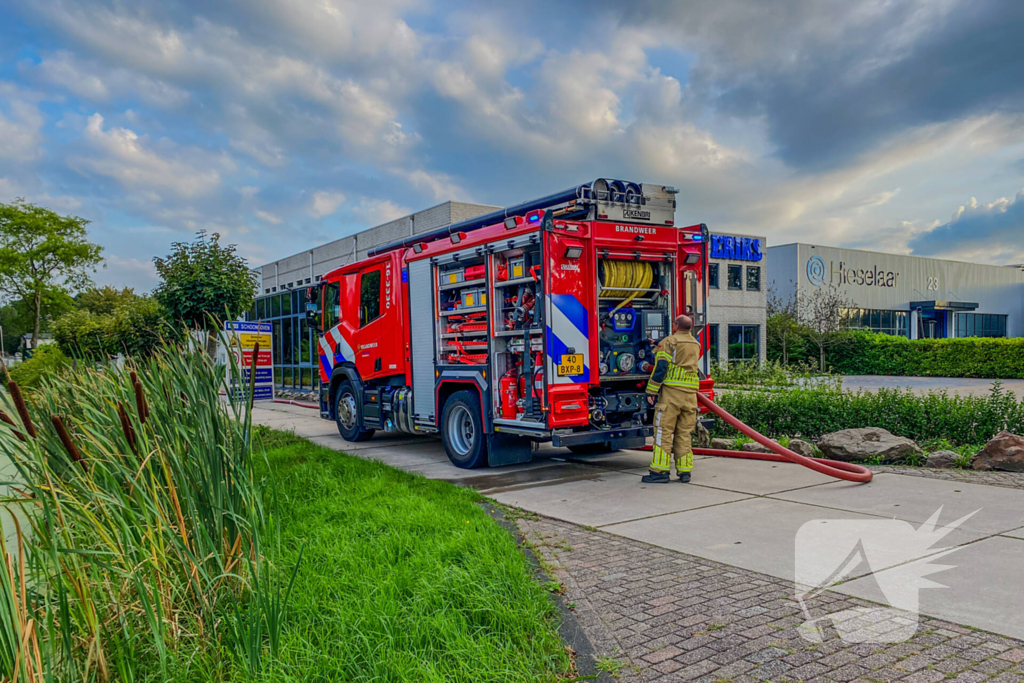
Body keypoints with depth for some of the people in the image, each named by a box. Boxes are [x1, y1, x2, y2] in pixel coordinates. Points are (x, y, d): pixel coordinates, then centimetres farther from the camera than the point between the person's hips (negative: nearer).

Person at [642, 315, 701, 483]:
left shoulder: (669, 342, -4)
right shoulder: (696, 344, 18)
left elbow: (660, 367, -12)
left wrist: (651, 391, -9)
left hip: (671, 391, -6)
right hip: (690, 394, 6)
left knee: (664, 430, -4)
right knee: (684, 433, 10)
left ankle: (660, 471, -5)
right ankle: (684, 470, 10)